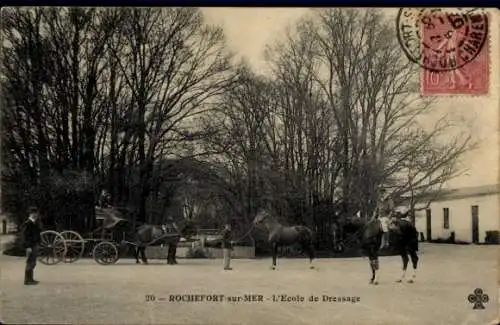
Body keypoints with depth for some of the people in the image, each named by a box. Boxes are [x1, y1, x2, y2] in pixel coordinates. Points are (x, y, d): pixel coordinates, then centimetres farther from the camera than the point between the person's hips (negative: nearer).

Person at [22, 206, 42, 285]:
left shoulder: (36, 223, 12)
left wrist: (38, 244, 13)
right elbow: (25, 236, -16)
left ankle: (30, 279, 22)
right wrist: (28, 247, -20)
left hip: (35, 245, 8)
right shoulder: (27, 224, -13)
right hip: (30, 246, -8)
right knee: (30, 263, -4)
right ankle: (27, 280, 2)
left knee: (33, 263, 14)